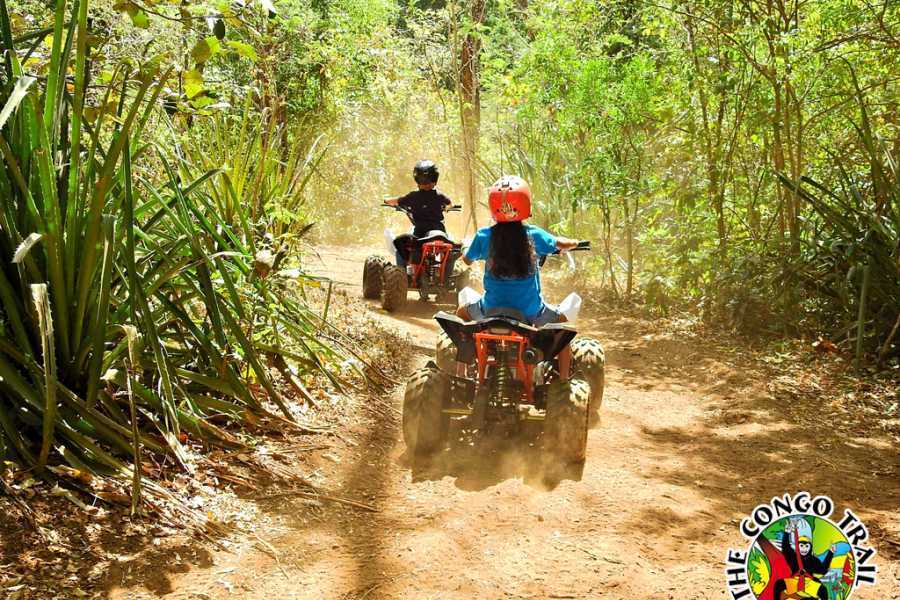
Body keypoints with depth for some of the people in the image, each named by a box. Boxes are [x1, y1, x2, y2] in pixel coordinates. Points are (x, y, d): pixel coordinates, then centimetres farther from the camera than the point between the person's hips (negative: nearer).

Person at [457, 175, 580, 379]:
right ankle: (563, 379, 22)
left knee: (462, 313, 31)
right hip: (530, 313, 0)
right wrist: (573, 242, 33)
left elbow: (467, 260, 12)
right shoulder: (534, 235, -8)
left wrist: (466, 250, 34)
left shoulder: (483, 236, -8)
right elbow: (563, 245, 10)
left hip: (491, 311, 1)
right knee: (562, 321, 29)